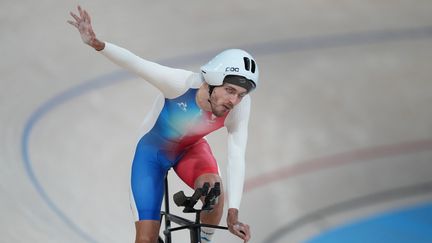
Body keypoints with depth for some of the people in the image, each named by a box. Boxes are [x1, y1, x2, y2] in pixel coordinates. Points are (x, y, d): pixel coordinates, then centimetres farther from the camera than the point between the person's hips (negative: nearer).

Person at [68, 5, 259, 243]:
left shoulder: (240, 105, -29)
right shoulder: (182, 83, -37)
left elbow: (236, 158, -30)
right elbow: (134, 62, -44)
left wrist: (233, 212, -36)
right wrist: (97, 44, -62)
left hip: (190, 150, 2)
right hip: (153, 151, -2)